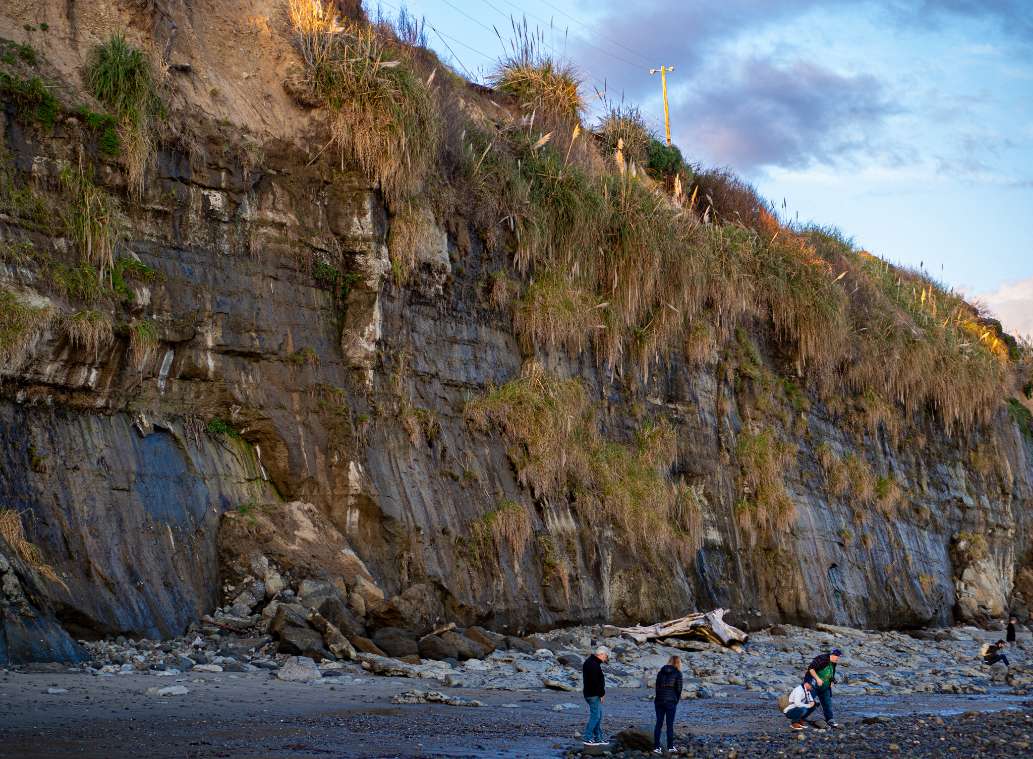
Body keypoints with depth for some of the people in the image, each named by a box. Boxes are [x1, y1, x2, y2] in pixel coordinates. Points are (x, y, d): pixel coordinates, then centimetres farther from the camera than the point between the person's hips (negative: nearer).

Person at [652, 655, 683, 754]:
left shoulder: (660, 672, 9)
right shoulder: (677, 673, -4)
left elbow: (657, 687, 7)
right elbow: (679, 689, -3)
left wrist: (658, 698, 10)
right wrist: (676, 701, 10)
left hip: (659, 701, 4)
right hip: (671, 701, -4)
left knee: (658, 724, 7)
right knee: (670, 724, 6)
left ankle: (656, 747, 4)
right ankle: (670, 747, 12)